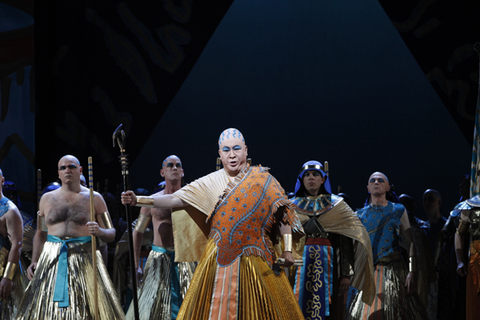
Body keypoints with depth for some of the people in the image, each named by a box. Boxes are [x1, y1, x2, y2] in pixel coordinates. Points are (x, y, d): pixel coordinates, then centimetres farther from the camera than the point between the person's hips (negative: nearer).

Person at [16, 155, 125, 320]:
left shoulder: (94, 198, 6)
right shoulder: (47, 198, 13)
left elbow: (111, 233, 6)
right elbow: (40, 233, 19)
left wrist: (99, 231, -16)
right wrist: (34, 261, 7)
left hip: (83, 260, -2)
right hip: (52, 261, 2)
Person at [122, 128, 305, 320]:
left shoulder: (263, 180, 3)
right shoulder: (211, 182, 6)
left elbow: (283, 214, 2)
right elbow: (176, 199, 2)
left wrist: (287, 249, -8)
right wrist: (138, 200, -8)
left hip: (256, 260, -1)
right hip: (221, 259, 1)